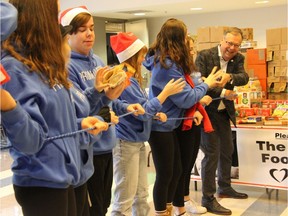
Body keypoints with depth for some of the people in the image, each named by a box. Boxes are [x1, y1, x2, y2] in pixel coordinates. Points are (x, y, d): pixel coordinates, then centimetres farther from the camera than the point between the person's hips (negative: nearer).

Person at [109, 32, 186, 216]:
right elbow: (143, 111, -18)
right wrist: (166, 92, -13)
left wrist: (155, 114, -1)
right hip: (126, 143, -10)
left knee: (141, 194, 17)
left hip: (138, 141, 10)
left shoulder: (132, 78, 11)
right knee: (124, 200, -2)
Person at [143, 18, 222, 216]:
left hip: (167, 124, 10)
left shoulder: (163, 59, 6)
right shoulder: (168, 65, -24)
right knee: (165, 175, 5)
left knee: (176, 170, 19)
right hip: (161, 126, -10)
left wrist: (193, 109, 3)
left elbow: (181, 94, 12)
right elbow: (186, 98, -20)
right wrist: (206, 84, -6)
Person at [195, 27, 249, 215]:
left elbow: (244, 78, -14)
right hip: (207, 111, -7)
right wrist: (222, 92, -25)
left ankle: (225, 188, 38)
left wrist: (230, 77, -35)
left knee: (227, 150, 19)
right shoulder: (204, 56, -14)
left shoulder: (238, 59, 2)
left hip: (224, 111, 7)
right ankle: (208, 199, 1)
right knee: (212, 153, -8)